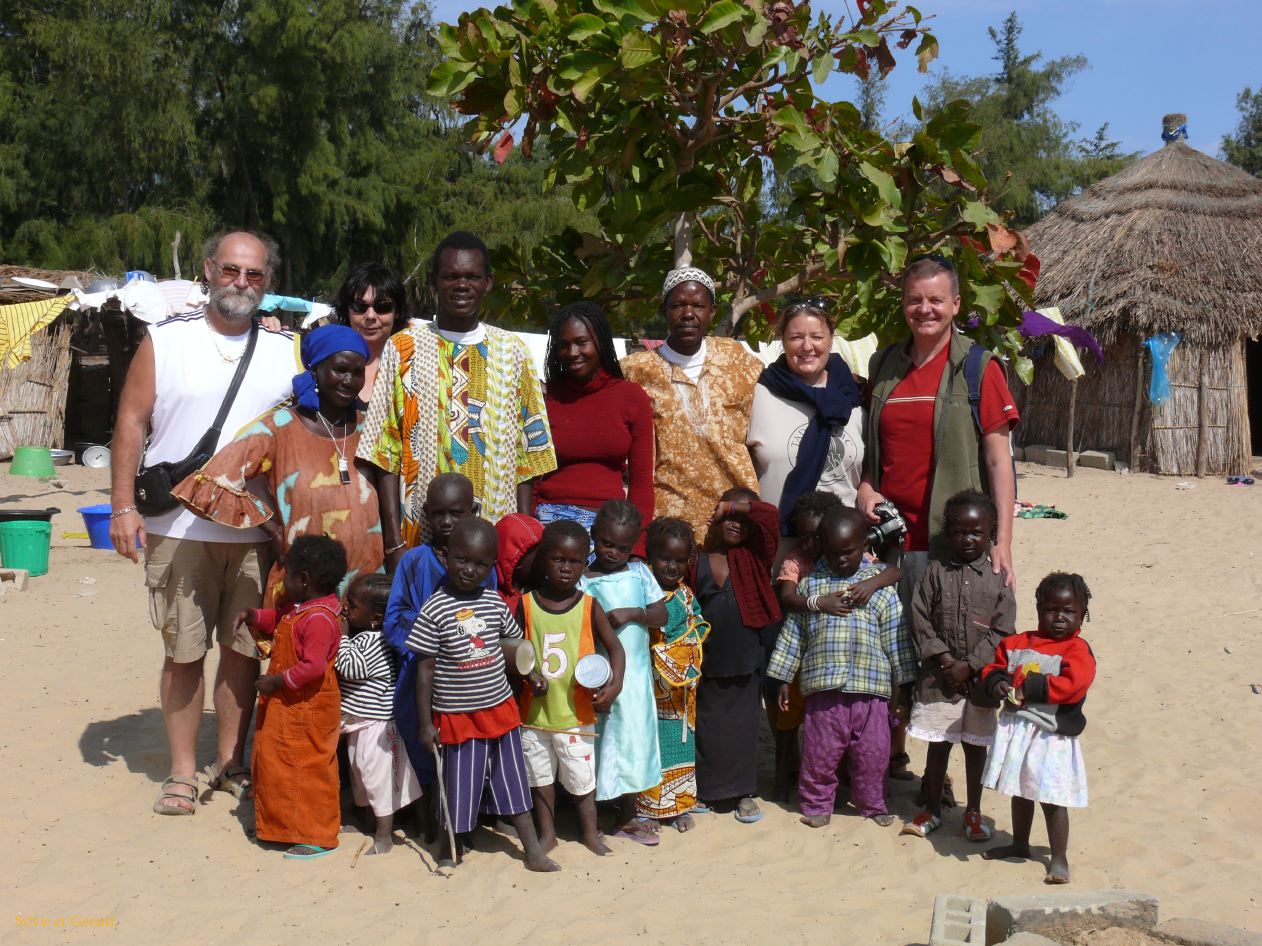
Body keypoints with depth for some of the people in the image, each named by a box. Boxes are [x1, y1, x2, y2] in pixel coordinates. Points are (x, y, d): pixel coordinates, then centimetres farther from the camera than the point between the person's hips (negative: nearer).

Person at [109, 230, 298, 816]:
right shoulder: (165, 341, 4)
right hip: (178, 528, -2)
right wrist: (123, 506, -6)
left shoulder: (286, 352, 9)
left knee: (244, 648, 7)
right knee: (184, 652, 3)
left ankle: (230, 762, 22)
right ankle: (182, 772, 15)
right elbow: (130, 422, 2)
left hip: (259, 530, 2)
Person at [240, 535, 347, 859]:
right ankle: (280, 823, 36)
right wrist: (254, 616, 7)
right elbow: (279, 619, 26)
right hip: (287, 704, 11)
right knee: (275, 761, 21)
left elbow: (313, 667, -32)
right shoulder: (298, 608, 6)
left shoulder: (319, 619, -27)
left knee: (309, 770, -1)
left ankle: (317, 838, 10)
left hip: (307, 708, -11)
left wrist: (277, 681, -23)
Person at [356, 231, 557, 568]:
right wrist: (394, 542, -6)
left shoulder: (512, 352, 9)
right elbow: (386, 452, 1)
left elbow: (527, 454, 8)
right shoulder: (404, 349, 4)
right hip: (420, 539, -1)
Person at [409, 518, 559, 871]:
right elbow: (425, 670, -10)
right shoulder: (434, 610, -14)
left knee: (512, 782, 14)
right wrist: (425, 723, -9)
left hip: (500, 709, 4)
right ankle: (448, 849, 29)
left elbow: (515, 642, 13)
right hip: (456, 716, -4)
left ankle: (533, 851, 24)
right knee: (459, 787, 8)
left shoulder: (494, 602, -1)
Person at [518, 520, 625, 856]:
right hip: (535, 711, 1)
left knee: (581, 777, 10)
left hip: (576, 712, -1)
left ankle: (590, 831, 29)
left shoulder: (589, 607, -6)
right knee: (540, 775, 15)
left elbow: (614, 646, -3)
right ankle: (546, 832, 32)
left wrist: (614, 685, -17)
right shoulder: (526, 604, -4)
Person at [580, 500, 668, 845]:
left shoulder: (639, 572, 5)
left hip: (635, 672, 4)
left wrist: (632, 613, -14)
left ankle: (627, 817, 26)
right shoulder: (583, 580, -7)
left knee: (633, 739, 11)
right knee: (599, 742, 2)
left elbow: (661, 614, 1)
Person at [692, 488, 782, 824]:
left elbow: (770, 515, -15)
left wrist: (732, 506, -8)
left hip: (746, 661, 0)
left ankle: (744, 792, 20)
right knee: (708, 727, 10)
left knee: (743, 726, 8)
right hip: (709, 662, 0)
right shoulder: (700, 562, 1)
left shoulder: (754, 557, -1)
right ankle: (707, 790, 22)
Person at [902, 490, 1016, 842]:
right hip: (938, 677, 0)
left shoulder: (998, 577, -3)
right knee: (938, 744, 10)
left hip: (980, 678, 0)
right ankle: (932, 810, 24)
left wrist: (970, 665, -12)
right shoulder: (936, 572, -1)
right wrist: (943, 658, -13)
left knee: (975, 745, 12)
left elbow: (1002, 631, -7)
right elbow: (920, 621, -4)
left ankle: (973, 811, 27)